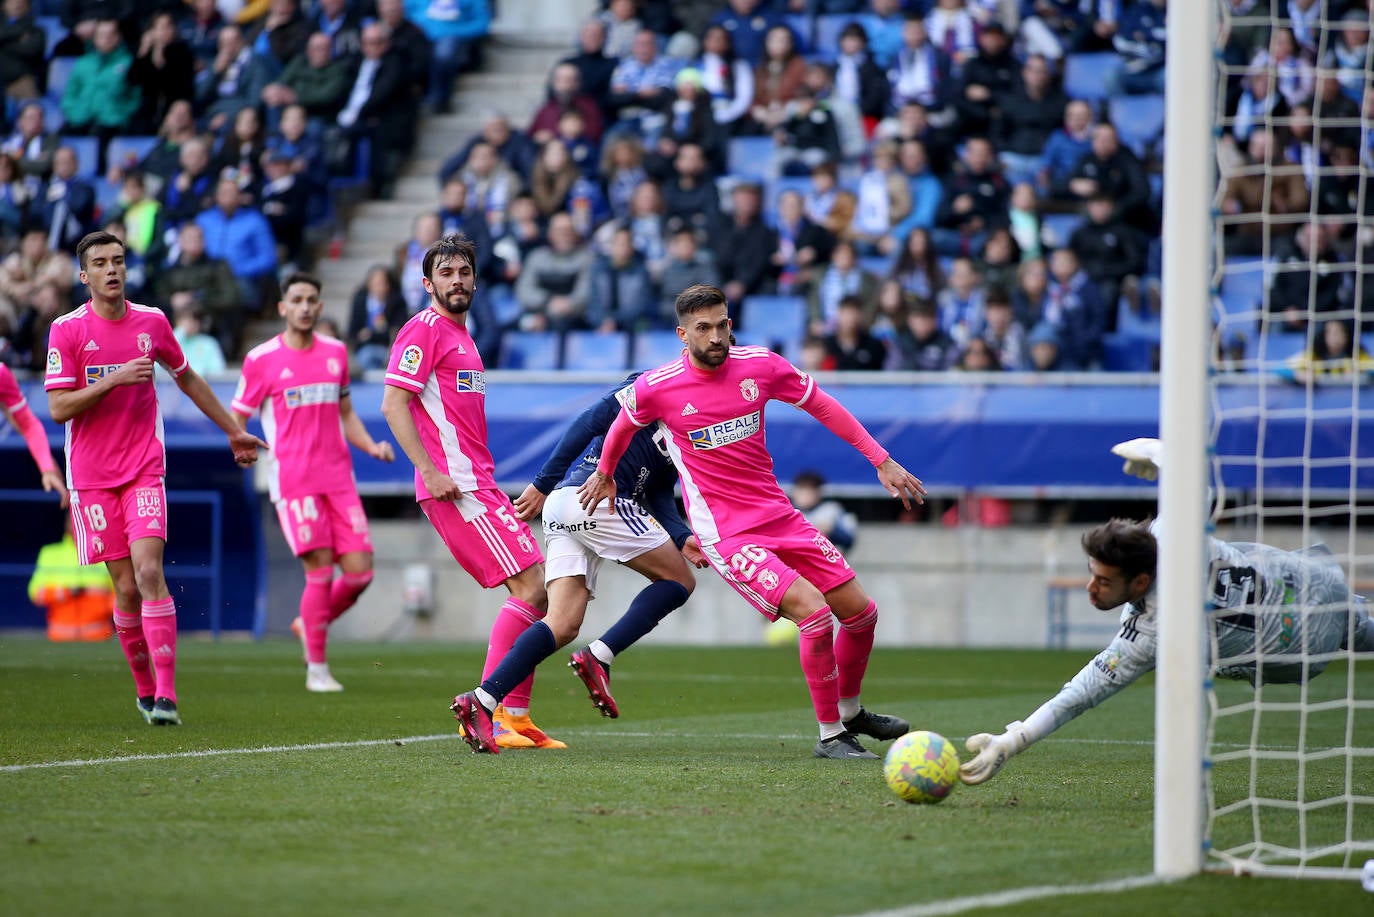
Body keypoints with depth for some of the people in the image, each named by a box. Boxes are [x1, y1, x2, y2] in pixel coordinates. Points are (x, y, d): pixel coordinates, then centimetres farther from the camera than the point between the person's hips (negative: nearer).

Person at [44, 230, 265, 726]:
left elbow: (188, 379, 22)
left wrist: (233, 431, 28)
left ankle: (166, 694, -18)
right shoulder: (67, 330, -3)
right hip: (91, 476, -1)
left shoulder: (152, 322, 6)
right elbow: (58, 408, -10)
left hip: (144, 470, 1)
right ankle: (145, 689, 18)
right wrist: (116, 379, -20)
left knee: (149, 572, -16)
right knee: (127, 587, -1)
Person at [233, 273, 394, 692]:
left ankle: (308, 625, 24)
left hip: (338, 477, 5)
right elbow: (236, 421, 4)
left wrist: (372, 446, 8)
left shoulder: (335, 352, 13)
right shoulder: (261, 359, -1)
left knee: (359, 570, -4)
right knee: (320, 570, -11)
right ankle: (316, 669, 3)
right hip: (292, 480, -5)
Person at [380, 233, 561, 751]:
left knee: (538, 589, 7)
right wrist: (430, 470, -21)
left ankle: (515, 716, 9)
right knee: (532, 586, -15)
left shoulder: (460, 335, 23)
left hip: (479, 484, 10)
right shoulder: (425, 329, -6)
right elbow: (393, 404, -14)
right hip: (454, 486, -10)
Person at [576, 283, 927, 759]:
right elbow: (625, 423, 11)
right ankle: (830, 735, -6)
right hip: (726, 533, -5)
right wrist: (605, 473, 28)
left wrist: (881, 460, 9)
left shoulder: (760, 365, -3)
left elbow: (821, 405, 10)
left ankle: (850, 711, 33)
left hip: (780, 516, 5)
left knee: (860, 612, 6)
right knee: (814, 612, -22)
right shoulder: (656, 388, -11)